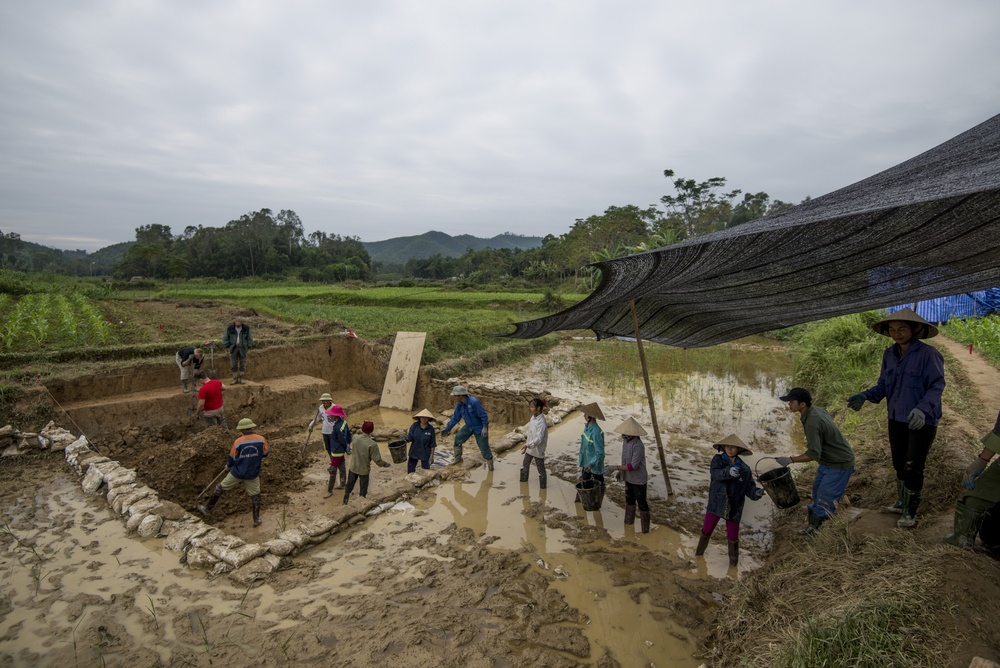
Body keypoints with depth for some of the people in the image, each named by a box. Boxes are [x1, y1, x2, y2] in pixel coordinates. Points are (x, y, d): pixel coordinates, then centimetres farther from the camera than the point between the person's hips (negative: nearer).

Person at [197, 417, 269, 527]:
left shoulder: (238, 442, -14)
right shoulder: (261, 440, -12)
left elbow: (231, 461, -3)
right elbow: (264, 454, 3)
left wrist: (228, 464, 20)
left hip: (237, 473, -1)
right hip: (252, 474, 1)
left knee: (220, 488, 23)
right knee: (255, 495, 18)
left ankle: (207, 509, 36)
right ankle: (257, 520, 20)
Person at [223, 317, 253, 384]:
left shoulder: (246, 328, -6)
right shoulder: (230, 328, -9)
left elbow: (249, 338, 4)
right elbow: (225, 338, 1)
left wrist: (248, 347, 0)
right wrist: (228, 347, -2)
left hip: (242, 349, 1)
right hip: (233, 348, 0)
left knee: (242, 364, 4)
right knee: (233, 365, 2)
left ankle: (240, 379, 15)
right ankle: (235, 379, 11)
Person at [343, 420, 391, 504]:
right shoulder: (372, 444, -26)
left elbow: (353, 451, 3)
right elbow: (377, 459, -21)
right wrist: (384, 464, -3)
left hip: (353, 467, 4)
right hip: (364, 469, -4)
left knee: (350, 484, 24)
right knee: (363, 488, 15)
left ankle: (345, 500, 39)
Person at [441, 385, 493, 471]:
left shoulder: (474, 402, -31)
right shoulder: (459, 405, -9)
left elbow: (483, 415, -26)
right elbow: (455, 418, 3)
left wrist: (485, 428, -29)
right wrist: (447, 429, 4)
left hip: (480, 427, -6)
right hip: (469, 426, 6)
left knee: (484, 446, -1)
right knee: (458, 437, -3)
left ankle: (490, 463, 21)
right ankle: (458, 457, 16)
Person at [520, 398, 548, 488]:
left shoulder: (541, 422, -30)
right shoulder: (533, 417, -3)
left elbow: (539, 439, -32)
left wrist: (527, 445, -39)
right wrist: (527, 440, 19)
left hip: (538, 449, -8)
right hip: (530, 447, 8)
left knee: (540, 468, 11)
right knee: (525, 464, 25)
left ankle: (542, 485, 30)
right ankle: (523, 479, 47)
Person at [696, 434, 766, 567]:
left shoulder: (744, 469, -4)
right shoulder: (718, 460, -9)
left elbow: (749, 487, -5)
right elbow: (715, 473, -27)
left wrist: (756, 492, -28)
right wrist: (728, 472, -47)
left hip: (734, 507, 1)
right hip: (716, 503, 0)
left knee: (733, 536, 10)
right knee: (707, 529, 14)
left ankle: (733, 559, 37)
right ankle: (700, 550, 41)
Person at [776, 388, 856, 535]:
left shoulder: (812, 422, -31)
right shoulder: (816, 410, -2)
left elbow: (814, 454, -33)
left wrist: (791, 460, -27)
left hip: (839, 464, -10)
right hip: (829, 459, 10)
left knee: (825, 496, -2)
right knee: (817, 489, 21)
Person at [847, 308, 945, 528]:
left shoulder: (928, 354, -16)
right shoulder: (890, 354, 2)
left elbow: (936, 387, -19)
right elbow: (883, 385, 5)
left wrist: (922, 409, -35)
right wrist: (864, 396, -13)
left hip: (922, 421, -6)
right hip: (897, 419, 6)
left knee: (913, 468, 0)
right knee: (899, 464, 18)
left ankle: (910, 512, 15)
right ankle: (902, 502, 35)